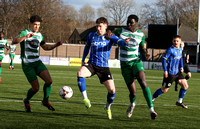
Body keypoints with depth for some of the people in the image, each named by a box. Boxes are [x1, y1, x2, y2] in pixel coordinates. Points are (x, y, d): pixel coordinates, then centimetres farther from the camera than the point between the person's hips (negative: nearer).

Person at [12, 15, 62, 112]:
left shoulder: (39, 35, 12)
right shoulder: (24, 33, -8)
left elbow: (45, 47, 24)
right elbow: (14, 41, -26)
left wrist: (55, 45, 6)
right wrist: (25, 37, -42)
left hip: (37, 63, 5)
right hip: (27, 65, -5)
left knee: (49, 81, -16)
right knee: (36, 88, -9)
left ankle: (45, 101, 5)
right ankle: (27, 101, 22)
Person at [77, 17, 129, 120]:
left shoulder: (110, 37, 0)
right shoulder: (91, 36, 8)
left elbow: (119, 42, -19)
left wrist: (124, 42, -43)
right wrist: (83, 60, 25)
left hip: (104, 67, -1)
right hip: (91, 65, 1)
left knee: (112, 90, -10)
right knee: (80, 73, -32)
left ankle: (108, 107, 21)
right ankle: (85, 98, -22)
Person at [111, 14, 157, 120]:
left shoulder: (141, 35, 4)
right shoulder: (120, 31, 0)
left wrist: (145, 54, -6)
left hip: (136, 62, 0)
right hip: (125, 64, 0)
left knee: (143, 82, -28)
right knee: (133, 92, -2)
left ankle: (151, 109, -30)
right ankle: (132, 104, 36)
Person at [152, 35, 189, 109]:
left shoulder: (180, 49, 7)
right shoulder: (170, 50, -16)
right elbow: (164, 59, -16)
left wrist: (181, 67, 12)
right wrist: (165, 70, -21)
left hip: (177, 72, 7)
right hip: (170, 73, -7)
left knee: (185, 86, 0)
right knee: (164, 89, -1)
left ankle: (179, 101, 15)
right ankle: (151, 99, 15)